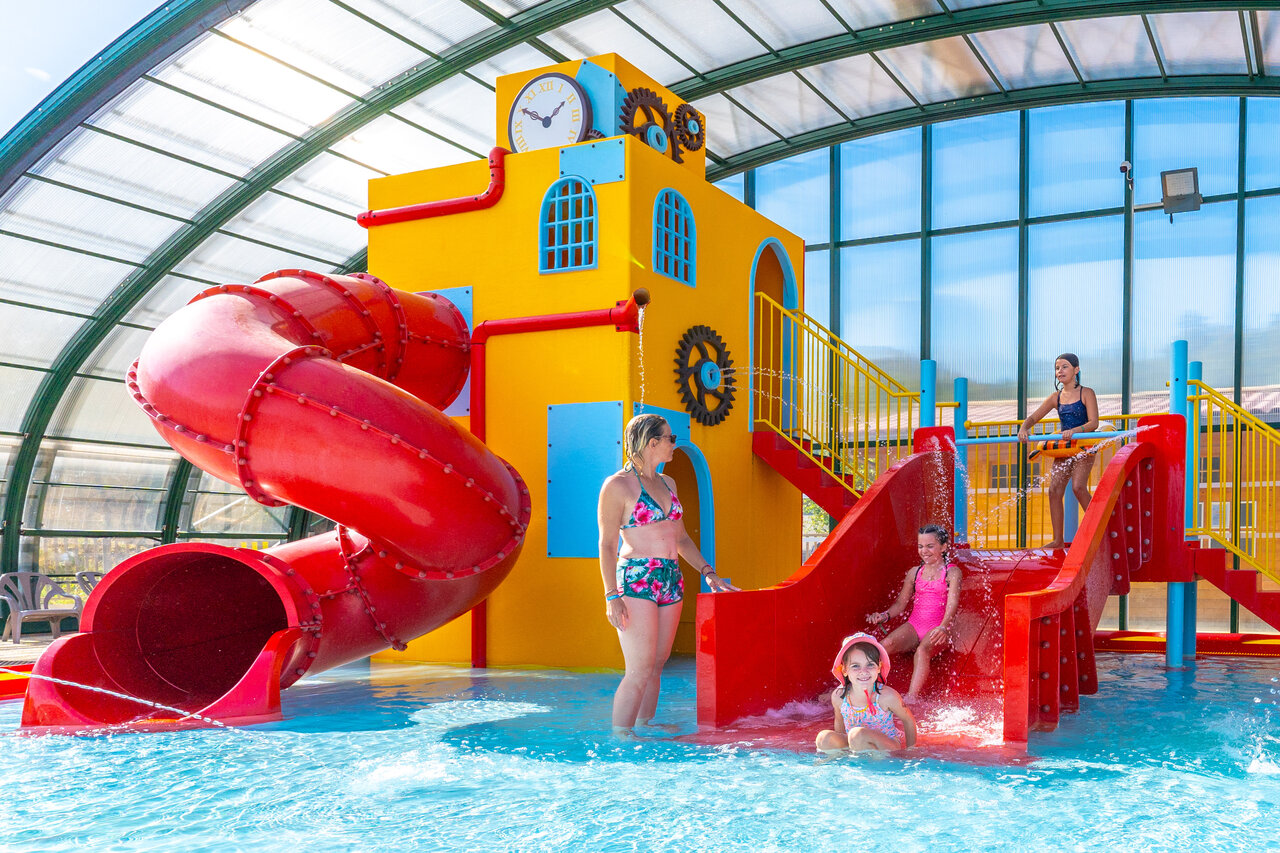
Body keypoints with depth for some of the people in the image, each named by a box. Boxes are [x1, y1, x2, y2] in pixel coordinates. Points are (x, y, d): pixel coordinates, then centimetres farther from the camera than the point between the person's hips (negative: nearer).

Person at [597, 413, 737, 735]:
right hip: (636, 581, -7)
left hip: (671, 581, 7)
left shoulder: (667, 483, 15)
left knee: (656, 665, 8)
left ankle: (644, 727, 17)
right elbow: (607, 545, -8)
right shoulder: (618, 485, -6)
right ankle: (620, 737, -3)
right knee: (640, 669, -10)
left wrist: (708, 572, 14)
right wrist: (612, 595, -15)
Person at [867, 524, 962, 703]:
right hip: (914, 625, 4)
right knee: (886, 644, -26)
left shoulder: (952, 572, 2)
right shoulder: (915, 573, 16)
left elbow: (952, 603, -12)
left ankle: (911, 699, -49)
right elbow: (900, 603, 15)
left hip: (937, 629, -4)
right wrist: (884, 616, -8)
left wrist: (943, 627, -32)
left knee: (922, 650, -37)